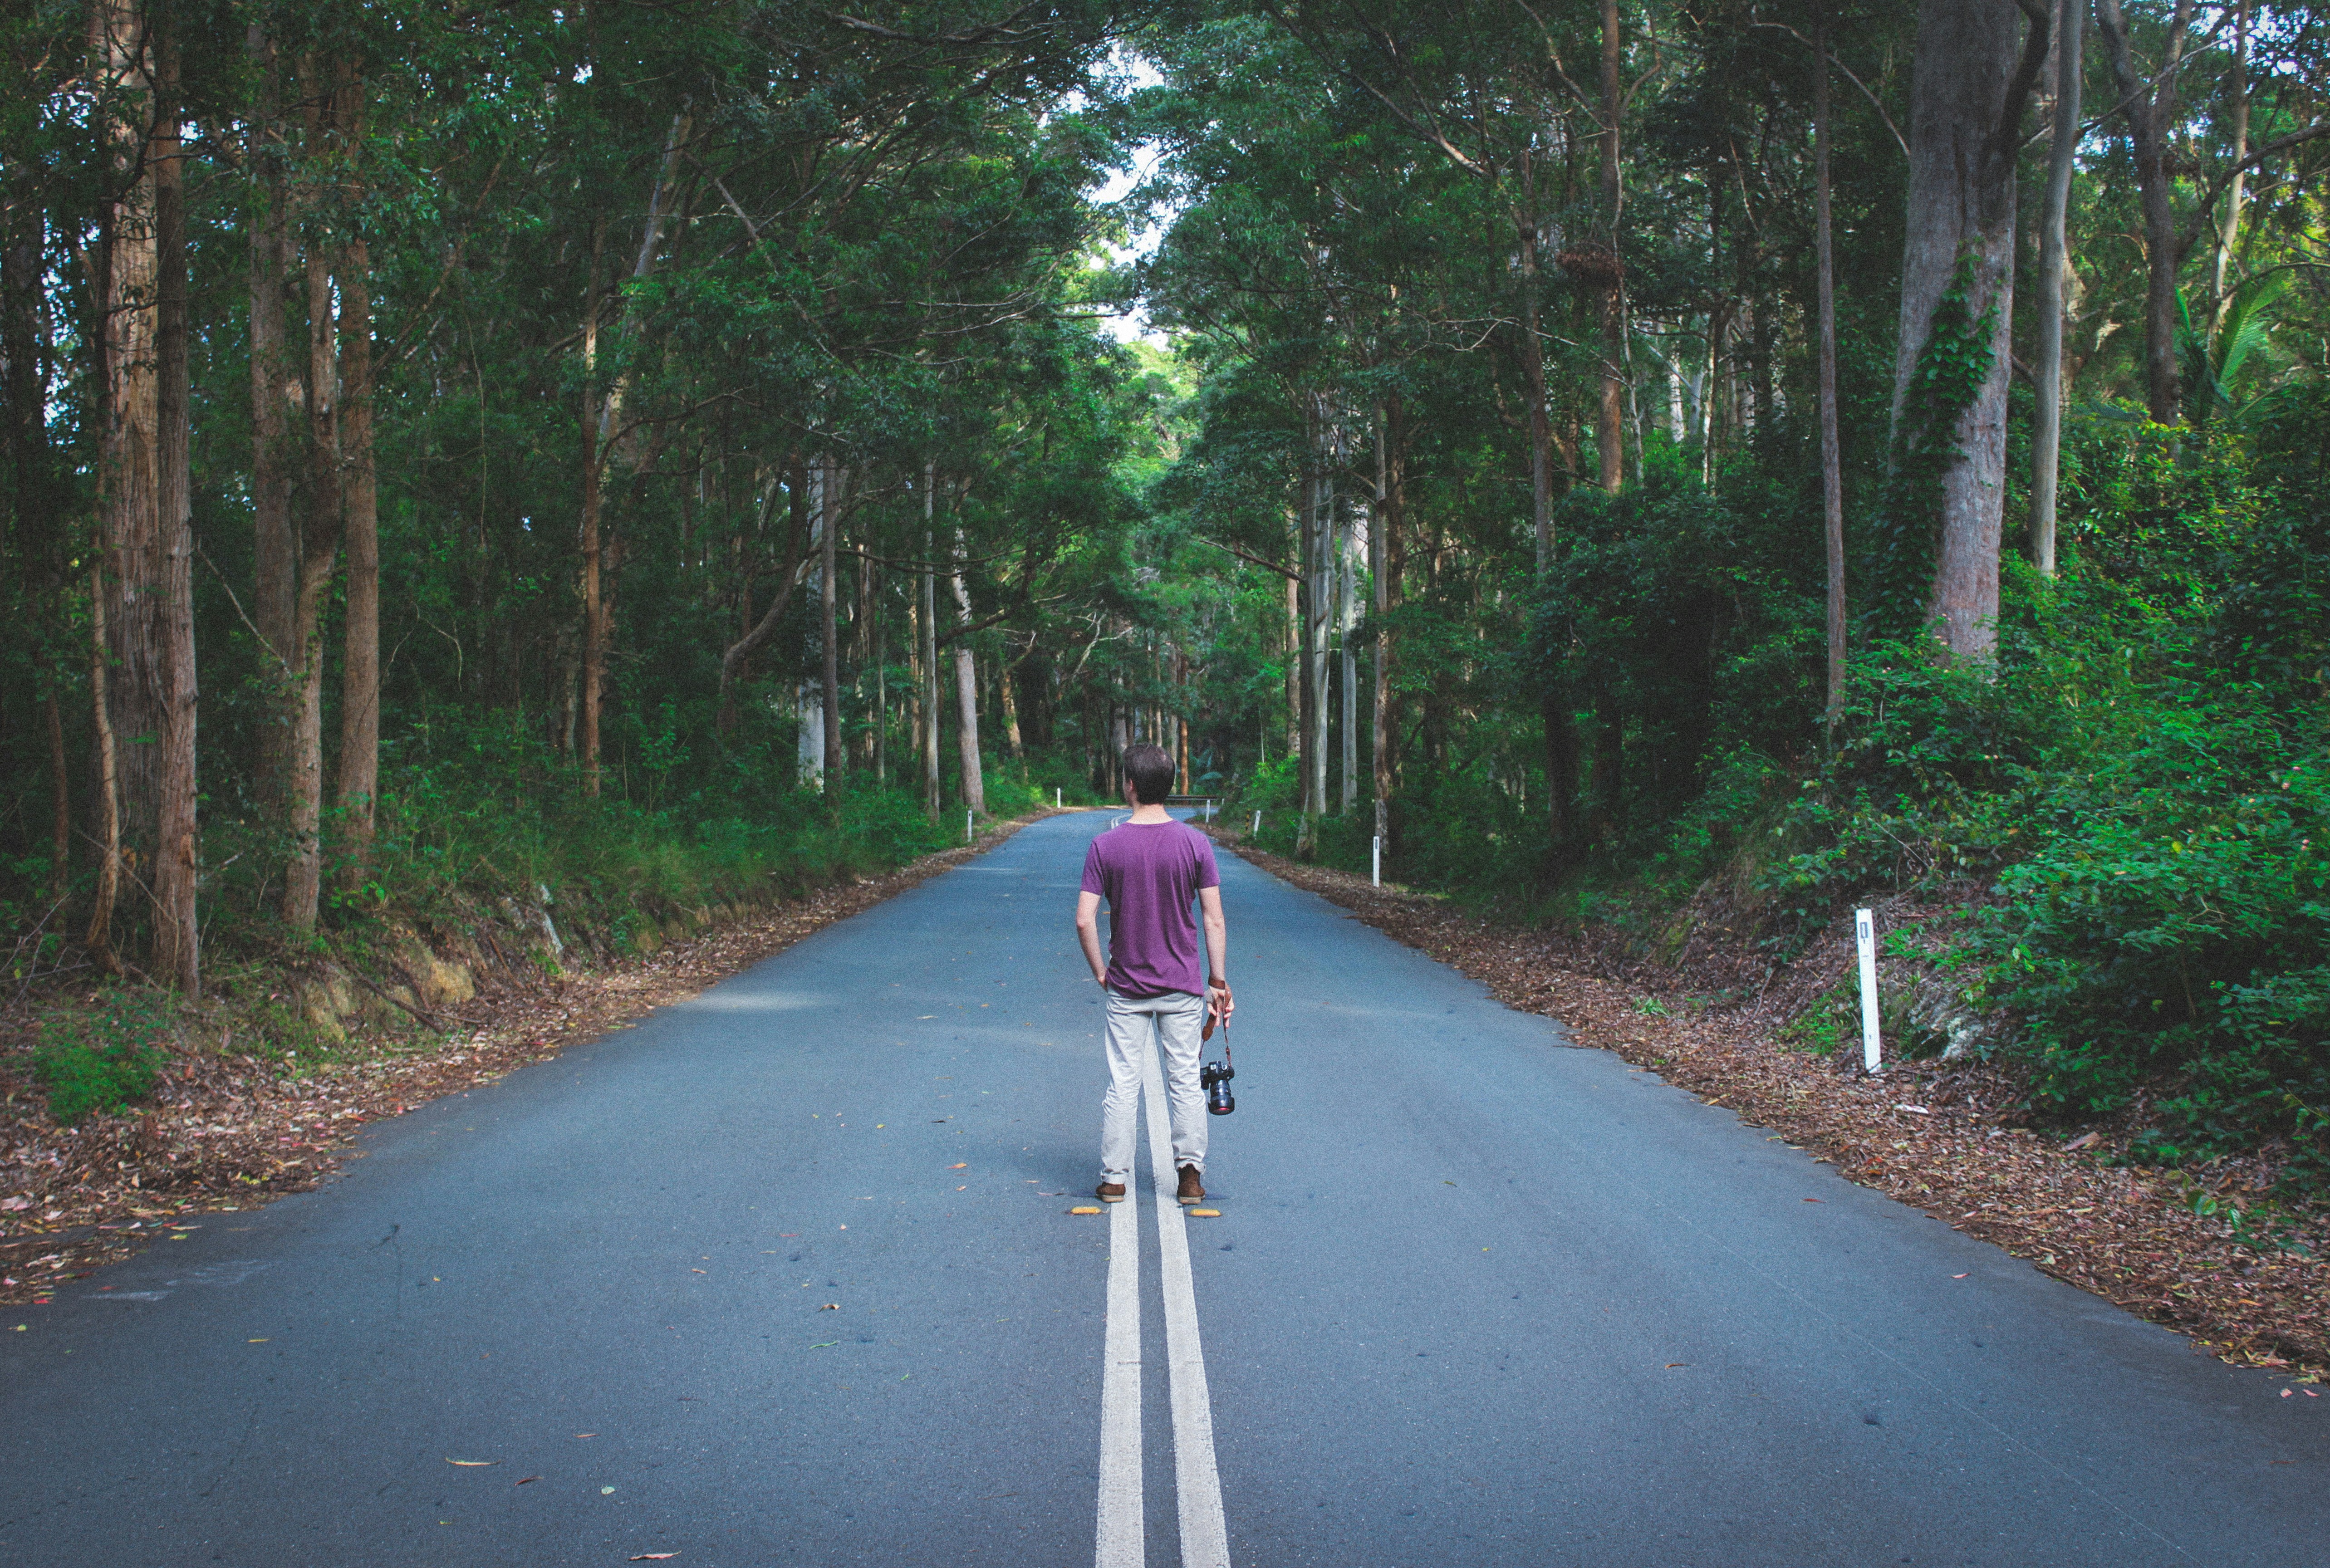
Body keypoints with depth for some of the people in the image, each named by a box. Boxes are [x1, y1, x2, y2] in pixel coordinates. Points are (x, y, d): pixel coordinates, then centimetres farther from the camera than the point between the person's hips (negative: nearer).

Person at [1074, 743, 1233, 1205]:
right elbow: (1214, 920, -5)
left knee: (1122, 1085, 8)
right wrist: (1218, 981, 3)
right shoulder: (1195, 843, -7)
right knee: (1186, 1083, 9)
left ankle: (1114, 1180, 12)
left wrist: (1101, 974, 3)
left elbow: (1084, 920, -10)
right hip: (1183, 987, 0)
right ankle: (1191, 1175, 11)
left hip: (1126, 988, 0)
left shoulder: (1105, 846, -9)